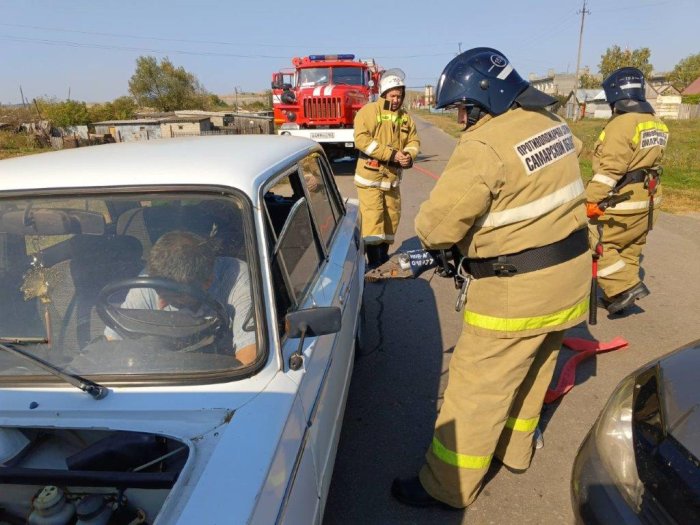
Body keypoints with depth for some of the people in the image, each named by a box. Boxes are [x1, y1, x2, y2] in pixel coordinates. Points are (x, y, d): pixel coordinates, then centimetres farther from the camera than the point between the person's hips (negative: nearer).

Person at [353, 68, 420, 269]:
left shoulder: (405, 117, 11)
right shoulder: (369, 111, -8)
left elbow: (414, 140, 14)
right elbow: (362, 139, -19)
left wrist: (409, 155, -12)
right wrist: (391, 155, -22)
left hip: (393, 176, 7)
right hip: (370, 175, -6)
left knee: (392, 216, 13)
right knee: (372, 216, -10)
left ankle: (383, 255, 28)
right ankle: (373, 261, -4)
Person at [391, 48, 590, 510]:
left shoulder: (484, 147, -23)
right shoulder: (552, 123, 5)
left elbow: (436, 225, -24)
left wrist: (434, 236, 1)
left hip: (518, 289, -9)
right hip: (571, 270, 9)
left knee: (477, 388, 4)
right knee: (532, 371, 25)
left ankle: (448, 486, 20)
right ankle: (515, 449, 46)